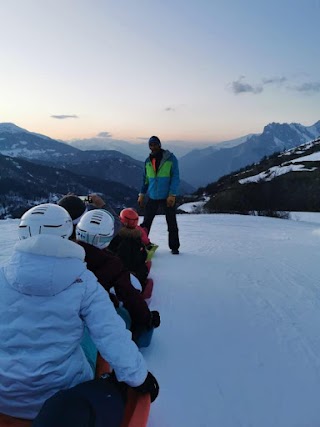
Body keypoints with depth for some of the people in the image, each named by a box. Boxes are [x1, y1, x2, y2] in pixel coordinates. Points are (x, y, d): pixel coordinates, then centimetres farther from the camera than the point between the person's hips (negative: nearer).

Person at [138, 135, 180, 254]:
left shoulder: (170, 158, -6)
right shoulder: (148, 161, 7)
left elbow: (175, 177, -9)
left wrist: (172, 195, -16)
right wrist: (142, 194, 10)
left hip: (168, 197, -3)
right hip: (153, 197, 3)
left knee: (172, 224, 6)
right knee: (146, 222, 5)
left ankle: (174, 247, 20)